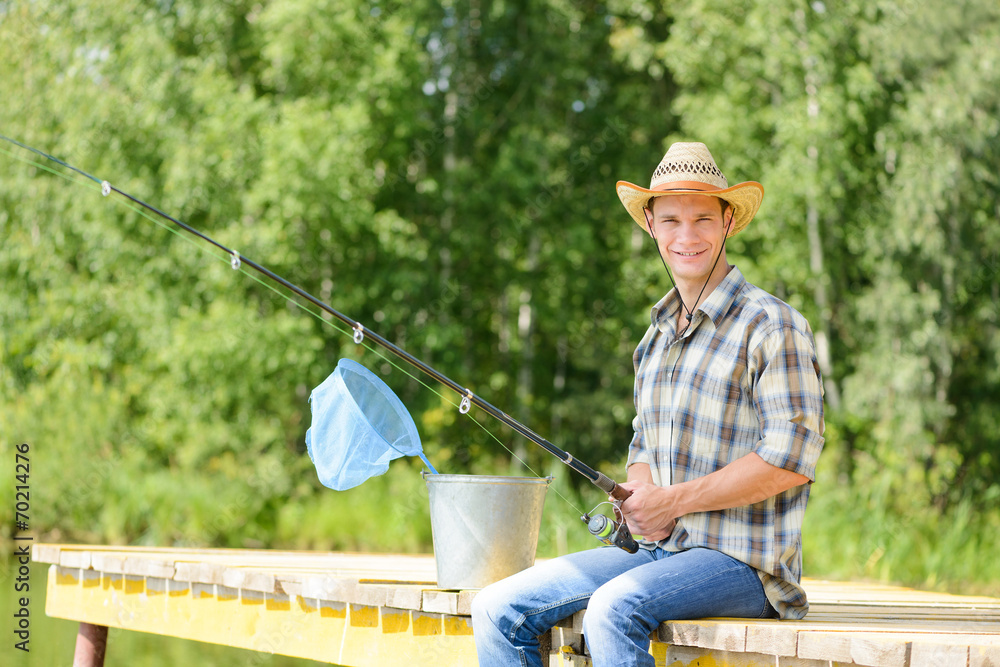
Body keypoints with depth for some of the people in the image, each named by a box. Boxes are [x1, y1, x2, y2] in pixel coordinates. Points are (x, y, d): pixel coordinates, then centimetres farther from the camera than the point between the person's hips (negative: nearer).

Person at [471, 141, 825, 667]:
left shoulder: (771, 325, -8)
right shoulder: (658, 334, 18)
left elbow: (792, 457, -16)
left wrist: (675, 501, -14)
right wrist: (639, 497, -1)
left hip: (743, 559, -7)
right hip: (659, 548, 8)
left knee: (613, 608, -35)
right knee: (498, 609, -8)